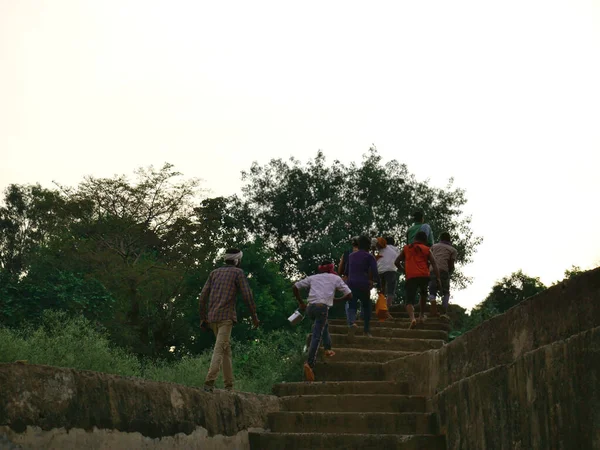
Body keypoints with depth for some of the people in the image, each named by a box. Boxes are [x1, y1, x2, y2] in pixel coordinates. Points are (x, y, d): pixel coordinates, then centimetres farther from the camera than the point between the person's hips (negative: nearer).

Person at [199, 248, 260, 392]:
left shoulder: (214, 272, 18)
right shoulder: (238, 272, 3)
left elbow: (203, 296, 12)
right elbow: (247, 295, -5)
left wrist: (203, 318, 15)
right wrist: (254, 316, 1)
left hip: (212, 317, 6)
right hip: (226, 316, -6)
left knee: (226, 349, 14)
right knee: (220, 349, -13)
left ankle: (229, 385, 13)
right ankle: (209, 383, -27)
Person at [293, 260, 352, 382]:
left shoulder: (312, 277, 23)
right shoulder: (335, 278, 17)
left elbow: (295, 287, 18)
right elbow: (349, 294, 14)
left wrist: (301, 302, 25)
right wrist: (337, 300, 28)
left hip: (310, 307, 4)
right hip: (322, 307, -4)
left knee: (324, 325, 31)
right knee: (317, 336, -10)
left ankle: (328, 349, 27)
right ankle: (310, 363, -22)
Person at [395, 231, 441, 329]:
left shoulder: (406, 248, 18)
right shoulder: (427, 249, 15)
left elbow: (397, 262, 20)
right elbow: (434, 264, 4)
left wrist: (402, 270, 37)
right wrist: (438, 278, 0)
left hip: (410, 277, -1)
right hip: (424, 276, 1)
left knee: (410, 301, -6)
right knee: (423, 294, 30)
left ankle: (412, 318, -33)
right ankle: (421, 316, 29)